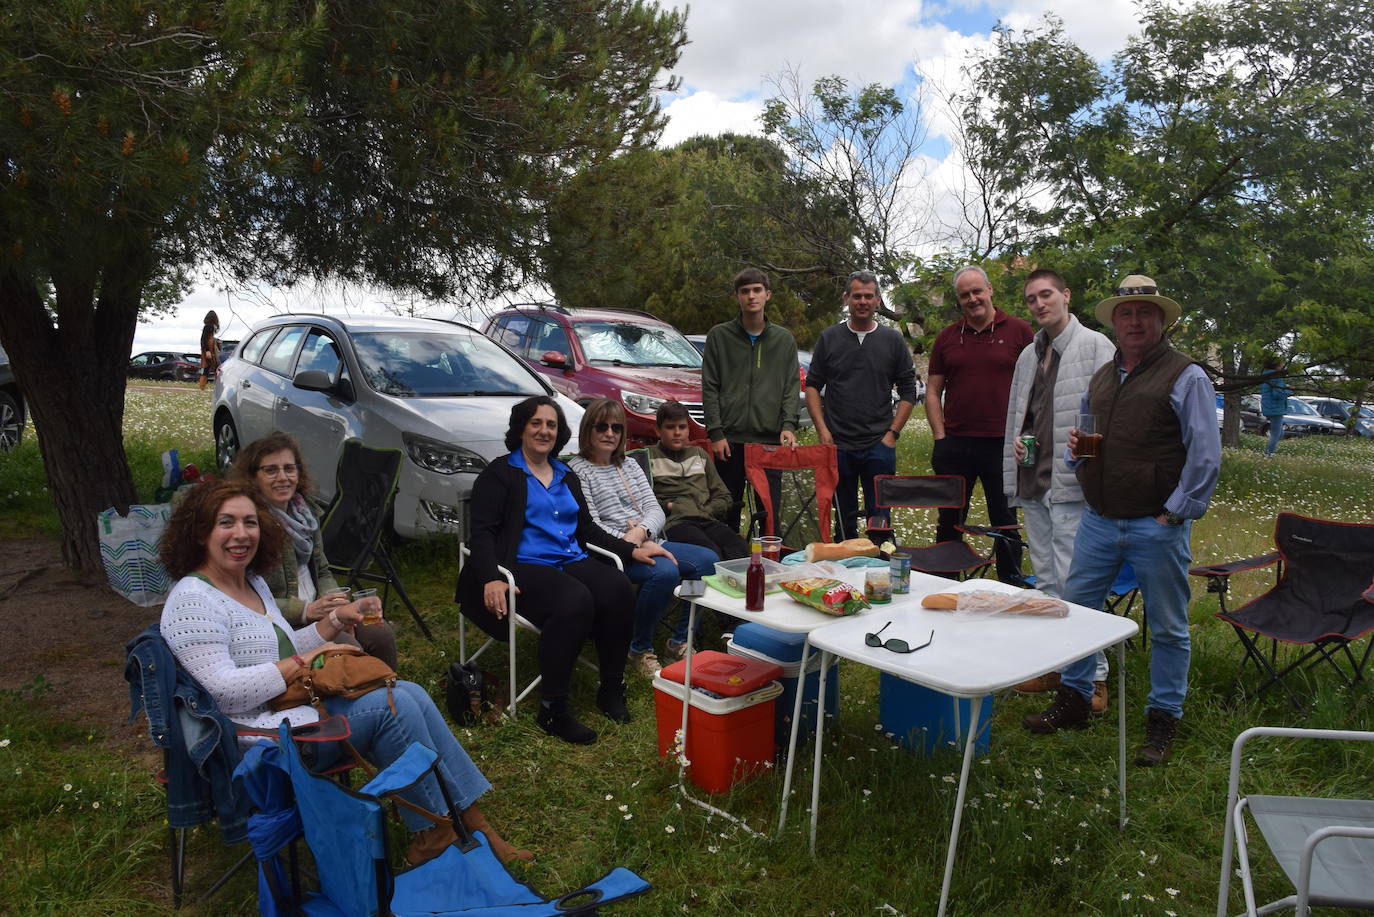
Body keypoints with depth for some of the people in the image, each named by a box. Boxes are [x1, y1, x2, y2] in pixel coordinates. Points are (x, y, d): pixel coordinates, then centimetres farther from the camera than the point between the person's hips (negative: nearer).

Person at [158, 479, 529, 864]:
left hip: (295, 705, 9)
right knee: (390, 705, -20)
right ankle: (432, 834, -7)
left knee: (411, 694, -8)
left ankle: (474, 822, -4)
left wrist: (337, 619, 6)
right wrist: (305, 662, -18)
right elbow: (224, 691, -23)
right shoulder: (193, 600, -15)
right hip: (256, 740, -9)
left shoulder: (252, 582, 13)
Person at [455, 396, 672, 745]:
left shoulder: (566, 476, 24)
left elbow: (587, 529, 24)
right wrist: (490, 578, -22)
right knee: (575, 602, -36)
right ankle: (552, 709, -25)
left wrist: (632, 550, 12)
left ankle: (611, 690, -11)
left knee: (618, 590, -26)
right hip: (525, 566, -6)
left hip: (572, 561, 6)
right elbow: (482, 532, -5)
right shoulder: (499, 474, 5)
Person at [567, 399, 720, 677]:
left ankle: (680, 640, -1)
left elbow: (656, 510, 9)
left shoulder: (630, 466, 20)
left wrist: (641, 531, -14)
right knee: (665, 571, -33)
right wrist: (629, 545, -20)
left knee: (709, 559, -12)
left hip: (650, 542, 7)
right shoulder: (577, 471, 0)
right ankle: (640, 649, -13)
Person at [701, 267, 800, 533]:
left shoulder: (784, 339, 11)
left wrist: (788, 425, -6)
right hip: (730, 439, -1)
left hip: (771, 439, 1)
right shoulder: (719, 335, 6)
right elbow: (710, 388, 3)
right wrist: (716, 432, -5)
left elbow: (791, 386, 9)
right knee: (729, 508, 4)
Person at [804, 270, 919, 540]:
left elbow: (908, 391, 6)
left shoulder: (893, 340, 5)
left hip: (880, 445, -1)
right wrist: (822, 429, -3)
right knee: (844, 520, 10)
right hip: (837, 445, 1)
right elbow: (812, 386, 7)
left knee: (880, 519, 2)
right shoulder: (829, 338, 6)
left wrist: (893, 432, -3)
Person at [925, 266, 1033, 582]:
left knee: (1005, 521, 10)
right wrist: (940, 437, 0)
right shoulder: (946, 338, 8)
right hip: (955, 445, 2)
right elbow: (933, 391, 9)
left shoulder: (1018, 331, 0)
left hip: (1003, 445, -2)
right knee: (949, 523, 11)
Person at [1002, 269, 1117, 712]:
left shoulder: (1095, 346, -4)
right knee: (1046, 581, 14)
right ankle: (1054, 665, 25)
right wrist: (1015, 440, 7)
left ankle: (1093, 676, 3)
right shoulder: (1028, 355, 18)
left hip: (1071, 483, -7)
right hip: (1033, 483, 7)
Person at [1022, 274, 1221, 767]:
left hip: (1157, 525, -6)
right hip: (1098, 519, 6)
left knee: (1168, 628, 6)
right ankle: (1073, 702, 24)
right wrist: (1074, 446, 4)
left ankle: (1163, 721, 20)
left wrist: (1177, 512, -12)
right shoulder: (1101, 376, 15)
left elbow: (1206, 455, -9)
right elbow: (1081, 433, 27)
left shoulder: (1186, 376, -5)